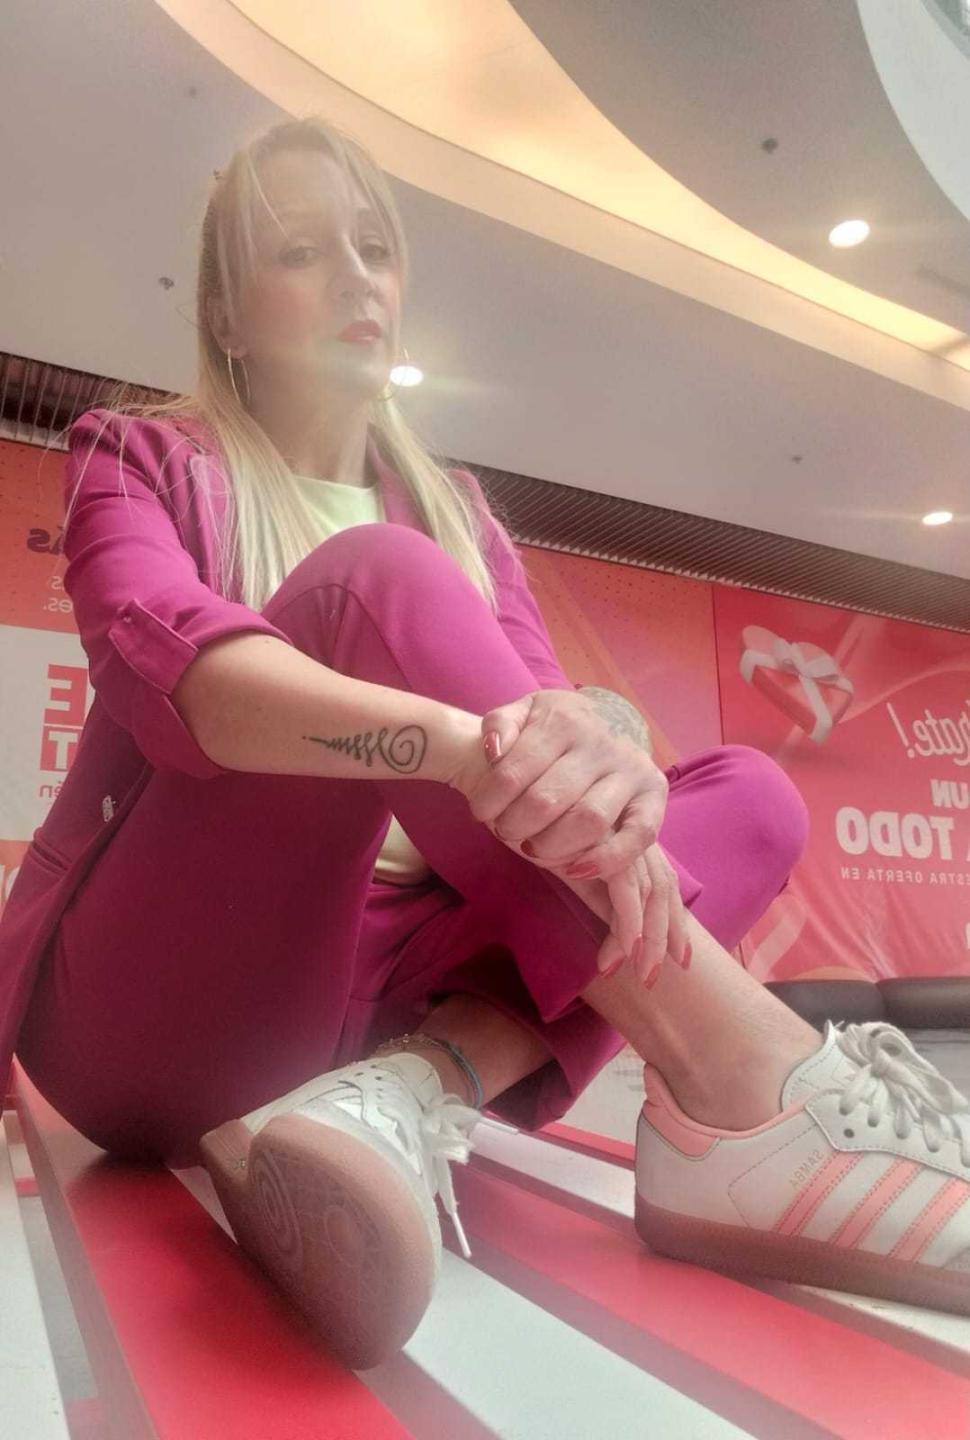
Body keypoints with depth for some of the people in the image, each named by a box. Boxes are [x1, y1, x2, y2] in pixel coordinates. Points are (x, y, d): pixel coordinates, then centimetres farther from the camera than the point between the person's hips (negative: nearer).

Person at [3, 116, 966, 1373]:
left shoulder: (455, 514, 13)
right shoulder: (142, 460, 3)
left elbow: (554, 707, -4)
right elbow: (165, 662, -21)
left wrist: (605, 767, -29)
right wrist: (466, 742, -40)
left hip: (367, 985, 4)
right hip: (156, 1009, -3)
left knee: (748, 799, -9)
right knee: (375, 581, -25)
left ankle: (398, 1100, -29)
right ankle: (734, 1062, -33)